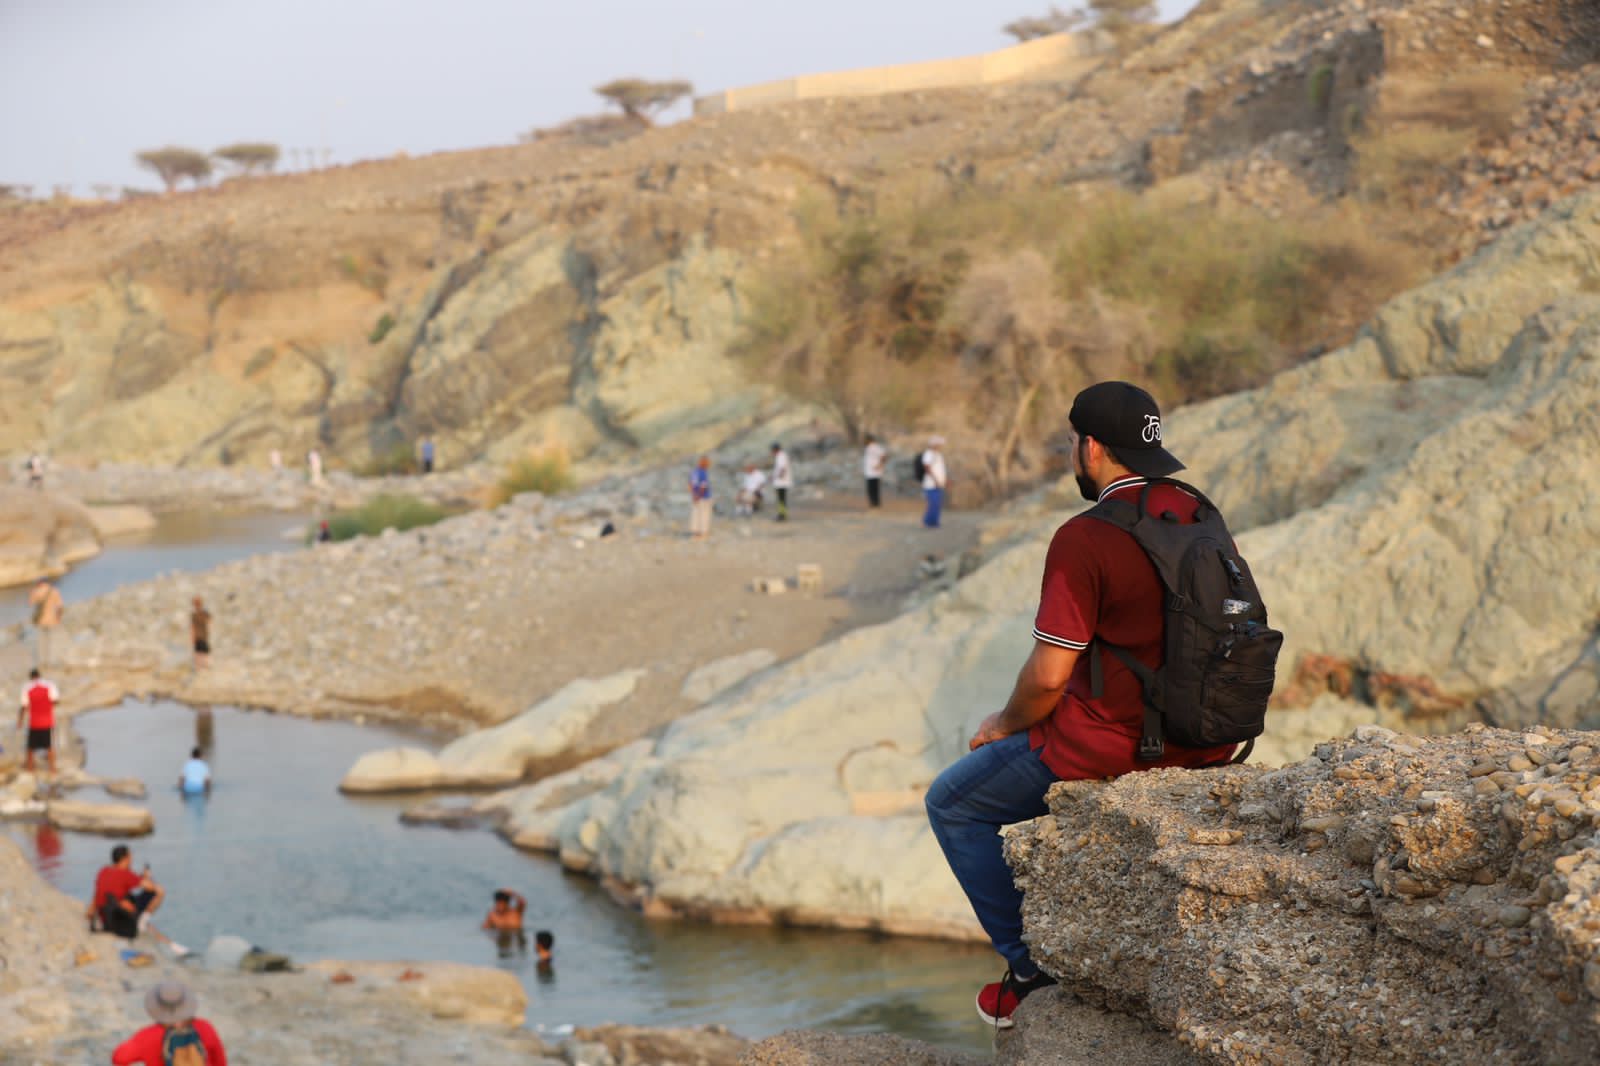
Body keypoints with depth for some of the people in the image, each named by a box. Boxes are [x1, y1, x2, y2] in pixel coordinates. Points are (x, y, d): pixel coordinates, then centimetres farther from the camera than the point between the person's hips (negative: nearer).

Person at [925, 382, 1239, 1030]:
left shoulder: (1084, 540, -19)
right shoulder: (1200, 517, 5)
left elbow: (1049, 675, -18)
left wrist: (1005, 724, 3)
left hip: (1113, 744, -8)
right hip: (1203, 745, 8)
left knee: (954, 804, 13)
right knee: (1047, 758, 36)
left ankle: (1032, 965, 10)